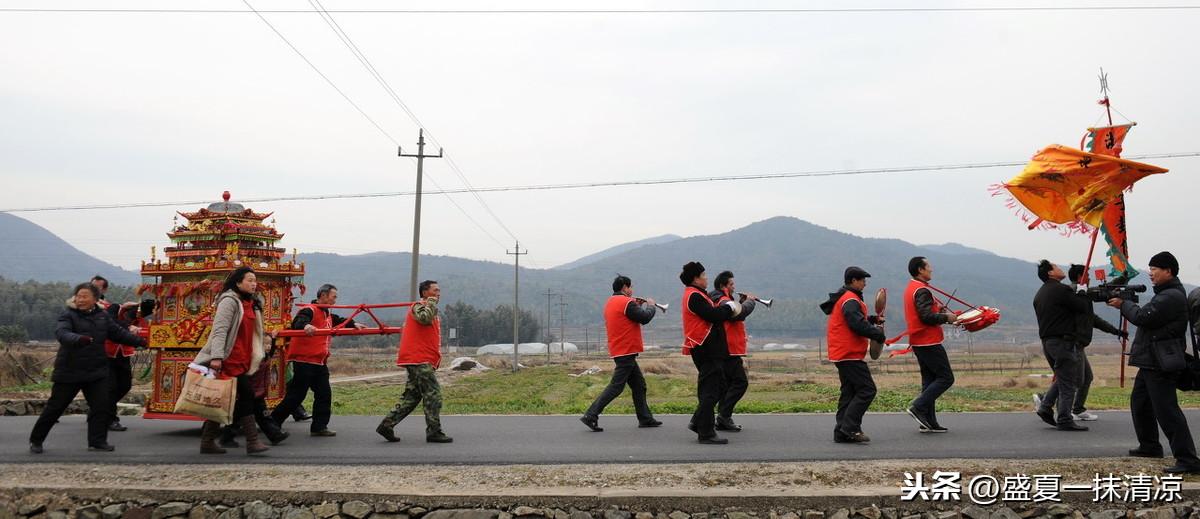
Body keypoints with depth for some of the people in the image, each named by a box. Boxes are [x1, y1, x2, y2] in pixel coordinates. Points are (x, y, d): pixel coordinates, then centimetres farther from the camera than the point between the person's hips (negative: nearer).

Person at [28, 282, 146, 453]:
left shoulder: (103, 316, 8)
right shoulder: (68, 316, -8)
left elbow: (119, 333, 17)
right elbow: (61, 333, -27)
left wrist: (139, 341, 13)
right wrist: (78, 339, -46)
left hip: (97, 371, 4)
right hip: (69, 371, -4)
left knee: (101, 406, -1)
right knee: (55, 407, 4)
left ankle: (97, 441, 7)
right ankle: (35, 440, 22)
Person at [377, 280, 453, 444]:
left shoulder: (428, 308, 25)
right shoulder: (418, 306, -6)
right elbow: (424, 318, -30)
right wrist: (432, 302, -14)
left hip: (420, 360, 10)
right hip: (419, 359, -10)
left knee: (411, 396, 11)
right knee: (433, 395, -9)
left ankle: (387, 425, 12)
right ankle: (434, 432, -5)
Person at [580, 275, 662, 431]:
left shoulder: (611, 302, 14)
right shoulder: (626, 302, -16)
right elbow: (644, 318, -17)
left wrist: (637, 305, 10)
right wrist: (651, 306, 1)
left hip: (620, 351, 10)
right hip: (626, 351, -10)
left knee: (639, 384, 14)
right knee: (616, 386, -7)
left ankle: (645, 418, 19)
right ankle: (591, 415, -6)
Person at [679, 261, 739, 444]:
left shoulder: (695, 295, 19)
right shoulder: (695, 296, -15)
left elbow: (712, 313, 17)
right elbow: (714, 316, -22)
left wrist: (725, 309, 3)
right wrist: (729, 307, -6)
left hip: (709, 349, 11)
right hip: (706, 349, -11)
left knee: (718, 388, 17)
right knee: (710, 391, -6)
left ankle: (698, 422, 21)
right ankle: (706, 433, -1)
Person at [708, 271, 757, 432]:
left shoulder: (722, 300, 19)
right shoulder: (723, 301, -15)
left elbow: (736, 314, 22)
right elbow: (740, 313, -28)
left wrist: (742, 301, 8)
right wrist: (749, 301, -11)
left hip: (726, 350, 11)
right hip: (730, 350, -11)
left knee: (729, 384, 12)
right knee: (741, 382, -9)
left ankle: (723, 420, 14)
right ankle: (724, 414, -10)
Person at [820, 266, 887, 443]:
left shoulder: (842, 299, 19)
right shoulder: (850, 300, -14)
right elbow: (859, 325, -23)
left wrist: (872, 319, 11)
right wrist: (879, 334, -10)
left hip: (842, 354, 11)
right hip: (850, 354, -11)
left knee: (849, 392, 11)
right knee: (867, 389, -9)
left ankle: (842, 432, 11)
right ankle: (850, 428, -11)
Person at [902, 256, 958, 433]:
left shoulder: (911, 288, 16)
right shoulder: (922, 290, -15)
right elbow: (927, 317, -23)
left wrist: (939, 311, 9)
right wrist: (947, 317, -10)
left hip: (919, 342, 10)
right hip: (929, 342, -10)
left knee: (929, 380, 11)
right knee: (946, 378, -4)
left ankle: (928, 422, 12)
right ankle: (918, 407, -8)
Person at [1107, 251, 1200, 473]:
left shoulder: (1172, 296, -17)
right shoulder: (1165, 293, 17)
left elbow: (1143, 317, -20)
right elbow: (1146, 316, 17)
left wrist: (1123, 304, -5)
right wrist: (1127, 303, 2)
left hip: (1161, 364, -11)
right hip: (1151, 361, 11)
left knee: (1166, 409, -12)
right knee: (1139, 401, 21)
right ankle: (1149, 446, 33)